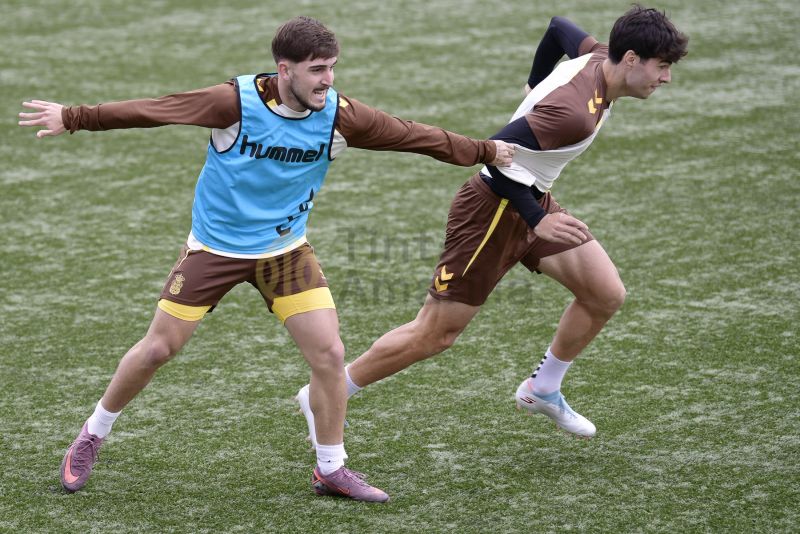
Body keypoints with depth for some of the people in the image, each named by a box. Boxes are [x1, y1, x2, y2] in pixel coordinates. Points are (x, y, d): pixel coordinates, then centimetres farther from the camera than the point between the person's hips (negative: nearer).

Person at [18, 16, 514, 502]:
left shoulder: (339, 115, -15)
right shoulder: (236, 102, -24)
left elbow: (413, 135, -6)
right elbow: (152, 109, -19)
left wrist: (485, 151, -2)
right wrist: (72, 118, -16)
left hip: (285, 249, 3)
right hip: (214, 247, -2)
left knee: (329, 354, -8)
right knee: (157, 349, 3)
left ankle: (331, 469, 10)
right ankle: (91, 438, 26)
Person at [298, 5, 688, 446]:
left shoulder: (599, 58, -5)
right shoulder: (573, 112, -32)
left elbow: (559, 26, 16)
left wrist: (537, 83, 31)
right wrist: (538, 221, -27)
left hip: (534, 200, 9)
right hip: (494, 209, -9)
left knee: (607, 295, 2)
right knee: (434, 335, -1)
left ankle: (542, 390, 23)